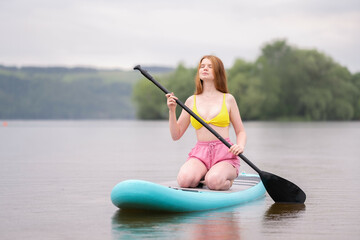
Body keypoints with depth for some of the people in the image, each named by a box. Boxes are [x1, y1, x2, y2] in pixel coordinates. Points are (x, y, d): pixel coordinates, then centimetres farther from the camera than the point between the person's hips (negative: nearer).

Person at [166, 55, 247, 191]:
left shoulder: (228, 99, 8)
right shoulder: (191, 101, 12)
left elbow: (240, 131, 11)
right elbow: (176, 136, 11)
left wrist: (240, 146, -11)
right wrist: (172, 111, -3)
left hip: (224, 154, -1)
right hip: (200, 153, 1)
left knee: (214, 182, -32)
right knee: (184, 180, -30)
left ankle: (228, 178, 4)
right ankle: (202, 175, 4)